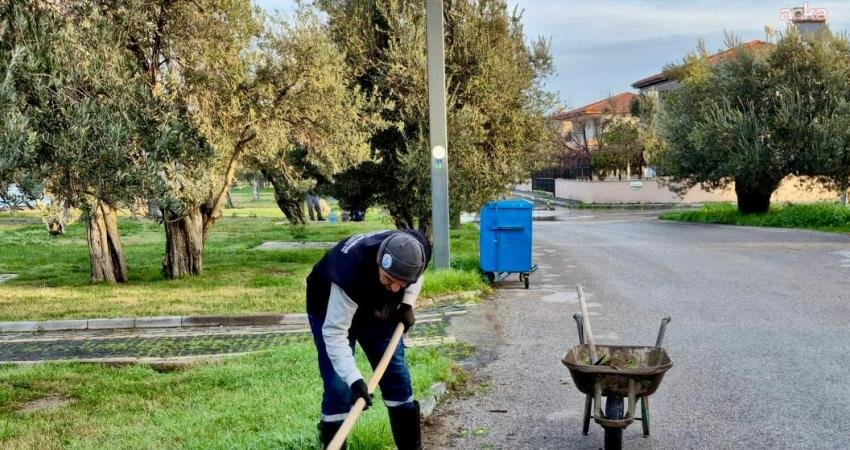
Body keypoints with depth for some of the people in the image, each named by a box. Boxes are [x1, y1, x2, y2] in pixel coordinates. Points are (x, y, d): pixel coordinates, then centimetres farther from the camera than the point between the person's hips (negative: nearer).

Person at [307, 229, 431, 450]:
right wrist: (354, 379, -48)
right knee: (339, 387, -12)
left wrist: (407, 305, -14)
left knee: (397, 376, 6)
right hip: (331, 310, -4)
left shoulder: (417, 249, -30)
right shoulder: (351, 270, -45)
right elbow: (334, 333, -40)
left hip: (378, 308, 5)